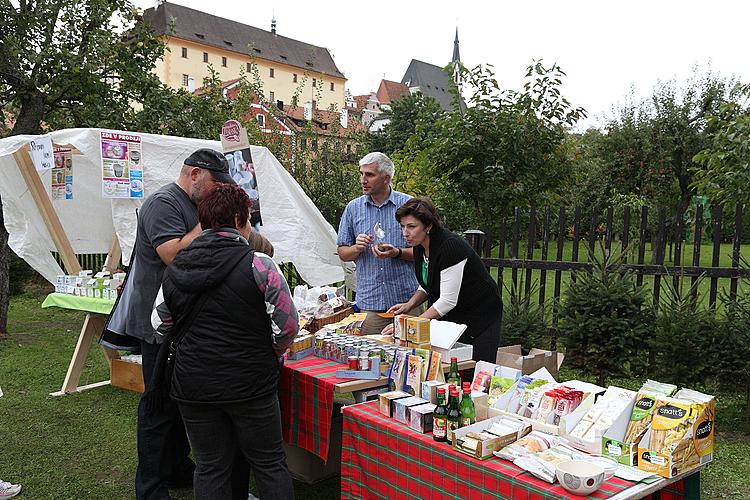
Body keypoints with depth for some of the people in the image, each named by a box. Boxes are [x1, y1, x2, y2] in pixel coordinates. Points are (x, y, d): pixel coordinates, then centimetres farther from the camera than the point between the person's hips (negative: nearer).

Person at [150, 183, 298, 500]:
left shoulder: (175, 268, 2)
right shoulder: (258, 265, -13)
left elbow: (160, 325, 9)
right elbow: (287, 325, -12)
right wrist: (268, 355, 7)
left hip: (193, 384, 4)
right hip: (250, 383, -4)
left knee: (210, 467, 16)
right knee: (269, 464, 11)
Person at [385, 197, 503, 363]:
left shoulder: (450, 247, -27)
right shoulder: (420, 247, -1)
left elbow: (448, 301, -27)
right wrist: (409, 305, -4)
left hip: (480, 316, -7)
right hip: (451, 317, 8)